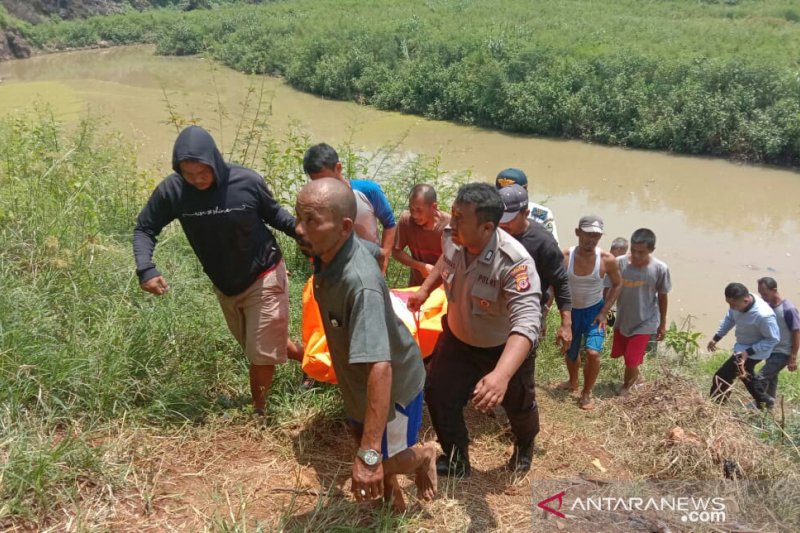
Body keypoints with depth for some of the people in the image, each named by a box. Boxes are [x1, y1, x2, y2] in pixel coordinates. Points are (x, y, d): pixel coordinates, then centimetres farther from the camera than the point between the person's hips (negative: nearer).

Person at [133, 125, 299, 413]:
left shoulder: (247, 181, -24)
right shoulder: (172, 190, -18)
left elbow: (274, 214, -6)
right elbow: (144, 228, -5)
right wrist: (145, 269, -22)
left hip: (264, 277, -4)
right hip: (224, 286, 5)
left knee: (261, 354, 1)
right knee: (256, 346, 22)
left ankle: (258, 413, 24)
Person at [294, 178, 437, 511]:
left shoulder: (360, 284, -41)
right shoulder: (328, 253, -14)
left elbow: (380, 367, -45)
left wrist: (368, 455, -46)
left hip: (393, 384, -7)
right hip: (358, 379, 8)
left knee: (380, 463, 13)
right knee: (363, 440, 27)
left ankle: (425, 455, 45)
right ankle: (390, 492, 55)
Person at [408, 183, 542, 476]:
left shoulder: (515, 263, -40)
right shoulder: (451, 237, -21)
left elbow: (526, 323, -50)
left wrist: (500, 375, -64)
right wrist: (425, 289, 6)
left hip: (506, 348, -4)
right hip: (458, 338, 4)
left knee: (517, 405, 18)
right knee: (438, 395, 7)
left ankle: (525, 445, 55)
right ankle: (455, 461, 33)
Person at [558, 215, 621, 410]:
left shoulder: (607, 260, -19)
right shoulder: (564, 257, -20)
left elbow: (617, 284, -2)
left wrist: (604, 312, -9)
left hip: (594, 311, -1)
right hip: (571, 311, 1)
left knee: (593, 353, -18)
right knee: (570, 353, 19)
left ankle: (586, 393, 8)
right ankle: (573, 383, 51)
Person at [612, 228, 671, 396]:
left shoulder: (660, 269, -21)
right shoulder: (619, 263, -19)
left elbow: (663, 296, -6)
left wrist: (663, 323, 2)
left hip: (644, 322, -3)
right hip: (622, 318, 3)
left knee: (632, 358, 3)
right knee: (618, 352, 20)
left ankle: (627, 382, 38)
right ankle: (634, 375, 53)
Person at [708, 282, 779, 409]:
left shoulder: (763, 315, -38)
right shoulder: (738, 303, -16)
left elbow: (773, 339, -23)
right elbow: (729, 319, 5)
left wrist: (749, 352, -26)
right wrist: (716, 338, 2)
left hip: (755, 351, -8)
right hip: (743, 346, 8)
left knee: (722, 377, -6)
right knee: (745, 374, 29)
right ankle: (764, 401, 49)